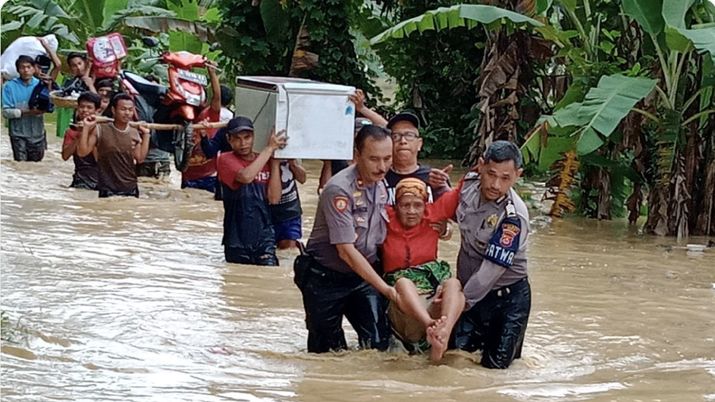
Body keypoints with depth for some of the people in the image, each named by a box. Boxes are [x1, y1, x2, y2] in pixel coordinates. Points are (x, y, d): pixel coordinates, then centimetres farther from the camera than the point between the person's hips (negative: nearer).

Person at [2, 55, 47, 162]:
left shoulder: (40, 84, 2)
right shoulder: (10, 86, -5)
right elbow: (6, 112, -10)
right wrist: (25, 112, -20)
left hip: (37, 133, 2)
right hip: (19, 134, -2)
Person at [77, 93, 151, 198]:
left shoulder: (134, 133, 6)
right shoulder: (100, 130, -5)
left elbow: (140, 158, 4)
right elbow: (82, 152, -7)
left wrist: (146, 134, 3)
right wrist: (86, 128, -13)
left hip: (131, 189, 4)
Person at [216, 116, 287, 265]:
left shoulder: (265, 161, 9)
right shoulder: (225, 160, -2)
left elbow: (274, 198, -2)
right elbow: (246, 176, -24)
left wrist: (275, 161, -4)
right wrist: (270, 148, -18)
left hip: (264, 237, 2)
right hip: (237, 240, -2)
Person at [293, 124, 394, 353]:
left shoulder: (383, 184, -1)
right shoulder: (339, 190, -23)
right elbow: (346, 251, -25)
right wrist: (385, 288, -27)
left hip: (366, 275, 5)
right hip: (325, 279, -5)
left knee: (378, 343, -7)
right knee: (326, 350, 4)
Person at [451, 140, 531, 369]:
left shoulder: (513, 217, -28)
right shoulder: (469, 184, -9)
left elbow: (492, 271, -26)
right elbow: (458, 215, 15)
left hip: (507, 298, -5)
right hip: (470, 288, 5)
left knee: (495, 365, 1)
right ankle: (480, 339, 33)